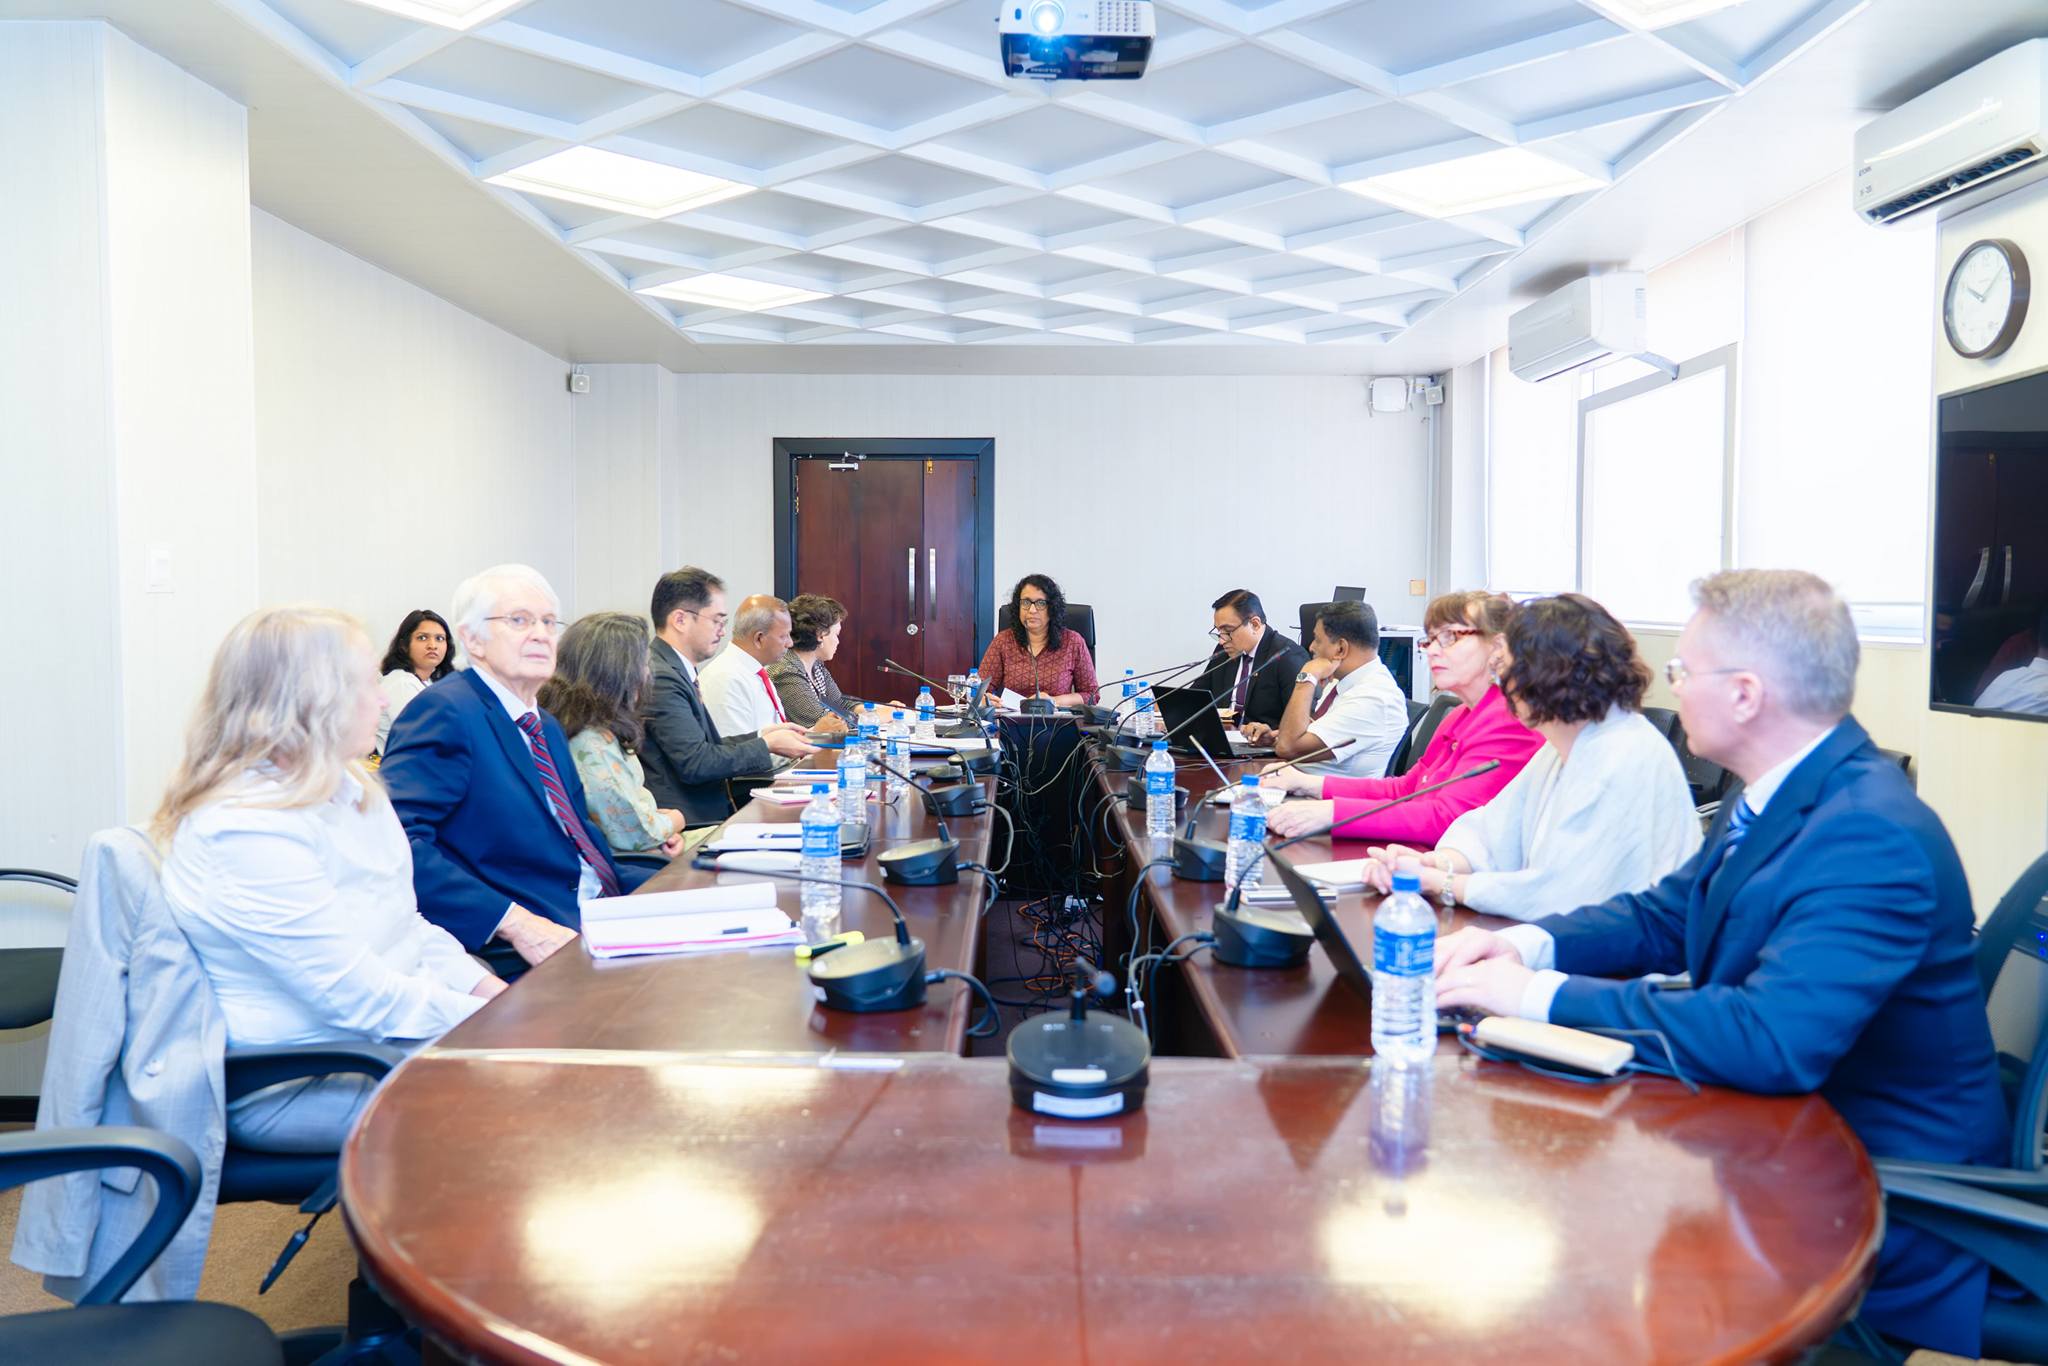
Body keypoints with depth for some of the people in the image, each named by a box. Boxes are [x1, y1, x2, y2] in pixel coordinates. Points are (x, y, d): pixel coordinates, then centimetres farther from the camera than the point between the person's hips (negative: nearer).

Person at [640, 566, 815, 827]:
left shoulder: (674, 670, 14)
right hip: (690, 822, -9)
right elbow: (695, 764, -20)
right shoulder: (661, 678, -17)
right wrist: (767, 745, -11)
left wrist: (761, 736, 7)